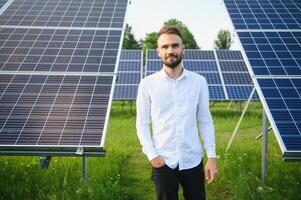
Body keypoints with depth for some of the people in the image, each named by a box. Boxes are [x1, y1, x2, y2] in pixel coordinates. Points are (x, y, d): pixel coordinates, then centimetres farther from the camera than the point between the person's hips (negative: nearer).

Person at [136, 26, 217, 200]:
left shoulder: (199, 81, 1)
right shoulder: (148, 84, -2)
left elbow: (205, 121, 3)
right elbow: (142, 124, 0)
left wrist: (212, 156, -2)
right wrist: (152, 155, -10)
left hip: (193, 161, 1)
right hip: (163, 162, -1)